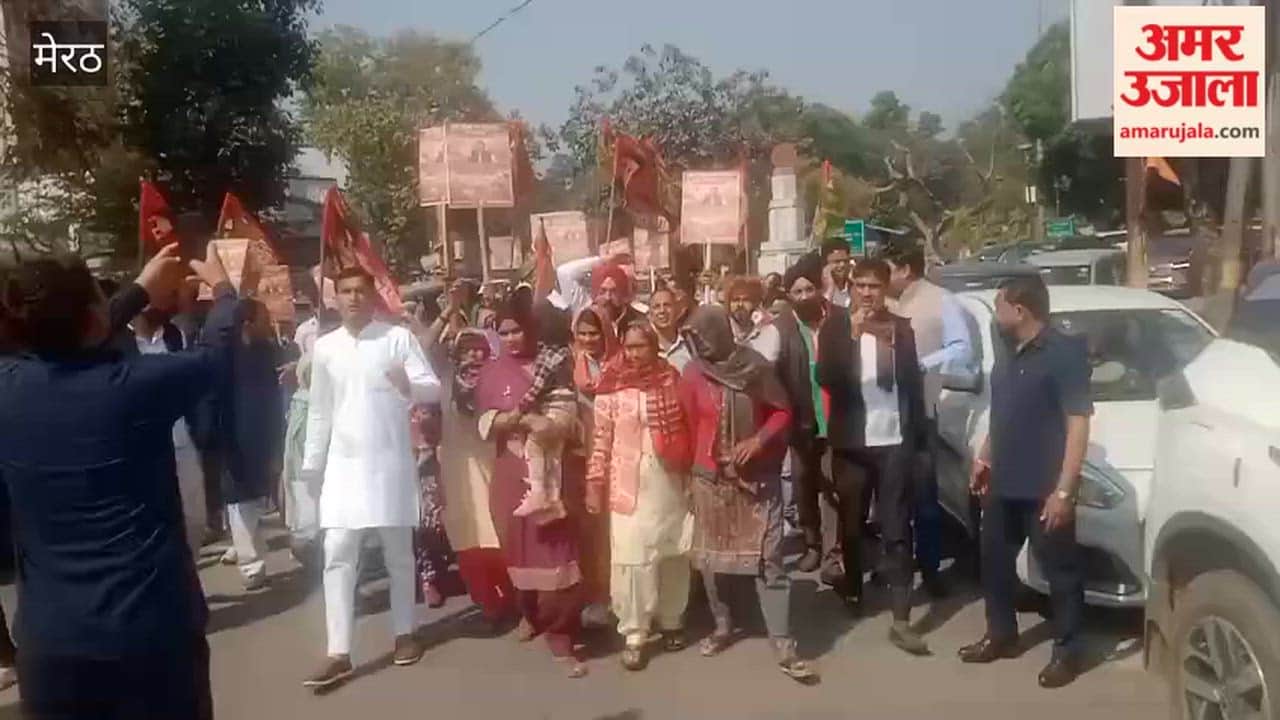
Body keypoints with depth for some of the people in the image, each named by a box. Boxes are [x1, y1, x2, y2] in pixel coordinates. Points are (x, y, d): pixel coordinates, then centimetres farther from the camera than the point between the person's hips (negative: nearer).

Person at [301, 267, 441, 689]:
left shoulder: (399, 338, -4)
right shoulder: (324, 347, 6)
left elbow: (434, 390, -8)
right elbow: (319, 411, 12)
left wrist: (409, 387, -29)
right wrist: (311, 464, 11)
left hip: (390, 460, -2)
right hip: (343, 463, 3)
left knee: (398, 552, 9)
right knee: (337, 556, -2)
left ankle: (404, 633, 25)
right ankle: (339, 654, 3)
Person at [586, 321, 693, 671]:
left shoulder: (671, 380, 2)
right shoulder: (611, 387, -4)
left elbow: (688, 429, 6)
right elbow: (601, 438, -1)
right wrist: (594, 482, -4)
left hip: (669, 482, 2)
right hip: (628, 484, -2)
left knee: (672, 554, 11)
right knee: (631, 556, -3)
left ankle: (672, 621, 29)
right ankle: (634, 635, 8)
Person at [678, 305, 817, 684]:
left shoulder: (754, 366, -6)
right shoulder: (693, 374, -5)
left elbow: (782, 411, 2)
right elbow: (688, 427, 2)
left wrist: (758, 440, -14)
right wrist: (688, 475, 5)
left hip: (759, 477, -1)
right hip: (710, 478, 1)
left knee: (769, 559, -3)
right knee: (710, 557, 10)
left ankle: (783, 647, 1)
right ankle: (722, 626, 31)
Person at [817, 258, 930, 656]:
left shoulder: (901, 327, 5)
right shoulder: (835, 327, -2)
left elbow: (914, 382, 9)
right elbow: (825, 378, -16)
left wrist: (918, 435, 5)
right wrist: (851, 334, -26)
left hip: (895, 442, 1)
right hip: (851, 442, -1)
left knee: (896, 530, -1)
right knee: (851, 524, 13)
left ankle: (901, 619, -1)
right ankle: (852, 589, 35)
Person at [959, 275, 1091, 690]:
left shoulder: (1065, 352, -14)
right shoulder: (1008, 354, 11)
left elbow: (1078, 424, -18)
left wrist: (1064, 489, -22)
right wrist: (984, 458, 20)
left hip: (1043, 488, -8)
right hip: (1004, 484, 8)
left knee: (1059, 570, 5)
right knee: (994, 561, 16)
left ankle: (1067, 651, 19)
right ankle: (1000, 635, 32)